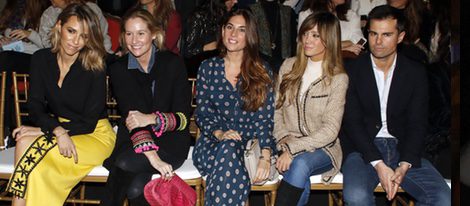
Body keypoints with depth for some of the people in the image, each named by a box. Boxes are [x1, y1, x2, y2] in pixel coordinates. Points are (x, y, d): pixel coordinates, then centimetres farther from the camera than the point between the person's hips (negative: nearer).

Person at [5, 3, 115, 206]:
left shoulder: (95, 67, -12)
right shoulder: (41, 59, 0)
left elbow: (89, 122, -11)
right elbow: (35, 105, -5)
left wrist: (44, 130, -18)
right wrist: (57, 130, -26)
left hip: (95, 135, -4)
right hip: (55, 128, 4)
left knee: (26, 146, -27)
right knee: (24, 143, -28)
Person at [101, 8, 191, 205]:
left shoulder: (173, 63, -5)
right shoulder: (118, 69, 0)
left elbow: (183, 117, -7)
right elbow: (132, 117, -13)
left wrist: (152, 119, -28)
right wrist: (152, 156, -29)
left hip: (171, 140, -2)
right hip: (132, 139, 2)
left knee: (123, 164, -30)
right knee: (136, 189, -30)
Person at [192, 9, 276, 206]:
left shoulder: (262, 71, 4)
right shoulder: (208, 68, 8)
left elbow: (264, 118, -3)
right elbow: (202, 113, 5)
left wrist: (265, 156, -18)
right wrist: (219, 134, -17)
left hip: (251, 142, -1)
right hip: (213, 141, 1)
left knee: (229, 152, -34)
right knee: (228, 150, -34)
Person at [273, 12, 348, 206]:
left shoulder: (338, 78, -6)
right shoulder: (288, 66, 6)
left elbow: (330, 130, -12)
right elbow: (276, 110, 7)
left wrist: (293, 148, -22)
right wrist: (284, 140, -11)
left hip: (322, 148, -2)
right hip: (288, 144, 2)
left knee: (300, 163, -35)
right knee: (301, 185, -31)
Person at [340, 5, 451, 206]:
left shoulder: (416, 72, 6)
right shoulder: (352, 70, 0)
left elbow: (417, 124, 1)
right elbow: (352, 122, -6)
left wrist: (404, 166, -16)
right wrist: (379, 165, -18)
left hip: (402, 148, 3)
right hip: (363, 149, -2)